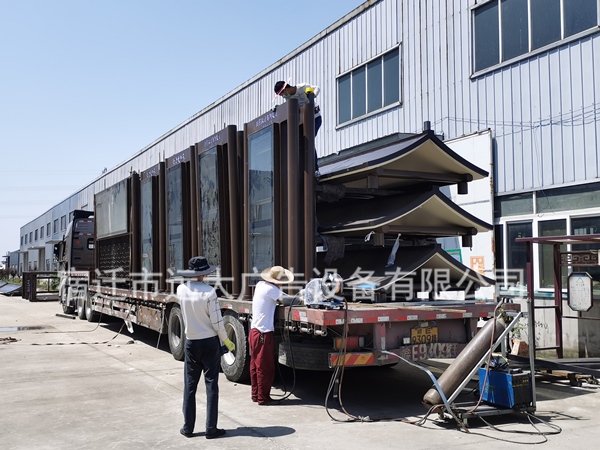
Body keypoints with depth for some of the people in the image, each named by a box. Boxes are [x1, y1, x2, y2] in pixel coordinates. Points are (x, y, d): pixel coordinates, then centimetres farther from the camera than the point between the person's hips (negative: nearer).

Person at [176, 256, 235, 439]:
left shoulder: (181, 290, -4)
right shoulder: (209, 292, -17)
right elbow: (216, 321, -14)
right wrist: (226, 341, -2)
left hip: (191, 342, 4)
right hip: (209, 342, -4)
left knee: (190, 385, 12)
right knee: (211, 385, 4)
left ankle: (188, 427, 18)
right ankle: (211, 429, 8)